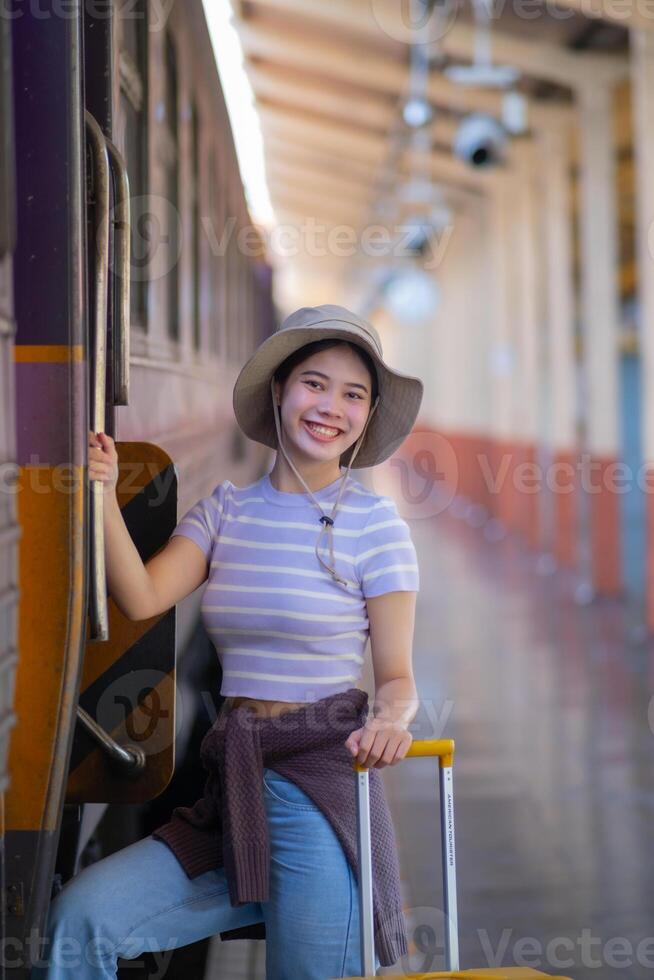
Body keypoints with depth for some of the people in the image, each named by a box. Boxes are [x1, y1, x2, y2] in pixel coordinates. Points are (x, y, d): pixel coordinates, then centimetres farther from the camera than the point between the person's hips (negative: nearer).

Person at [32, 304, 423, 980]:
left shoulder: (373, 522, 0)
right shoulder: (226, 509, 11)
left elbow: (397, 677, -1)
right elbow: (142, 598, -4)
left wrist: (389, 718, -23)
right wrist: (104, 495, -15)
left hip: (320, 784, -3)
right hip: (232, 789, 3)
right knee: (75, 918, -14)